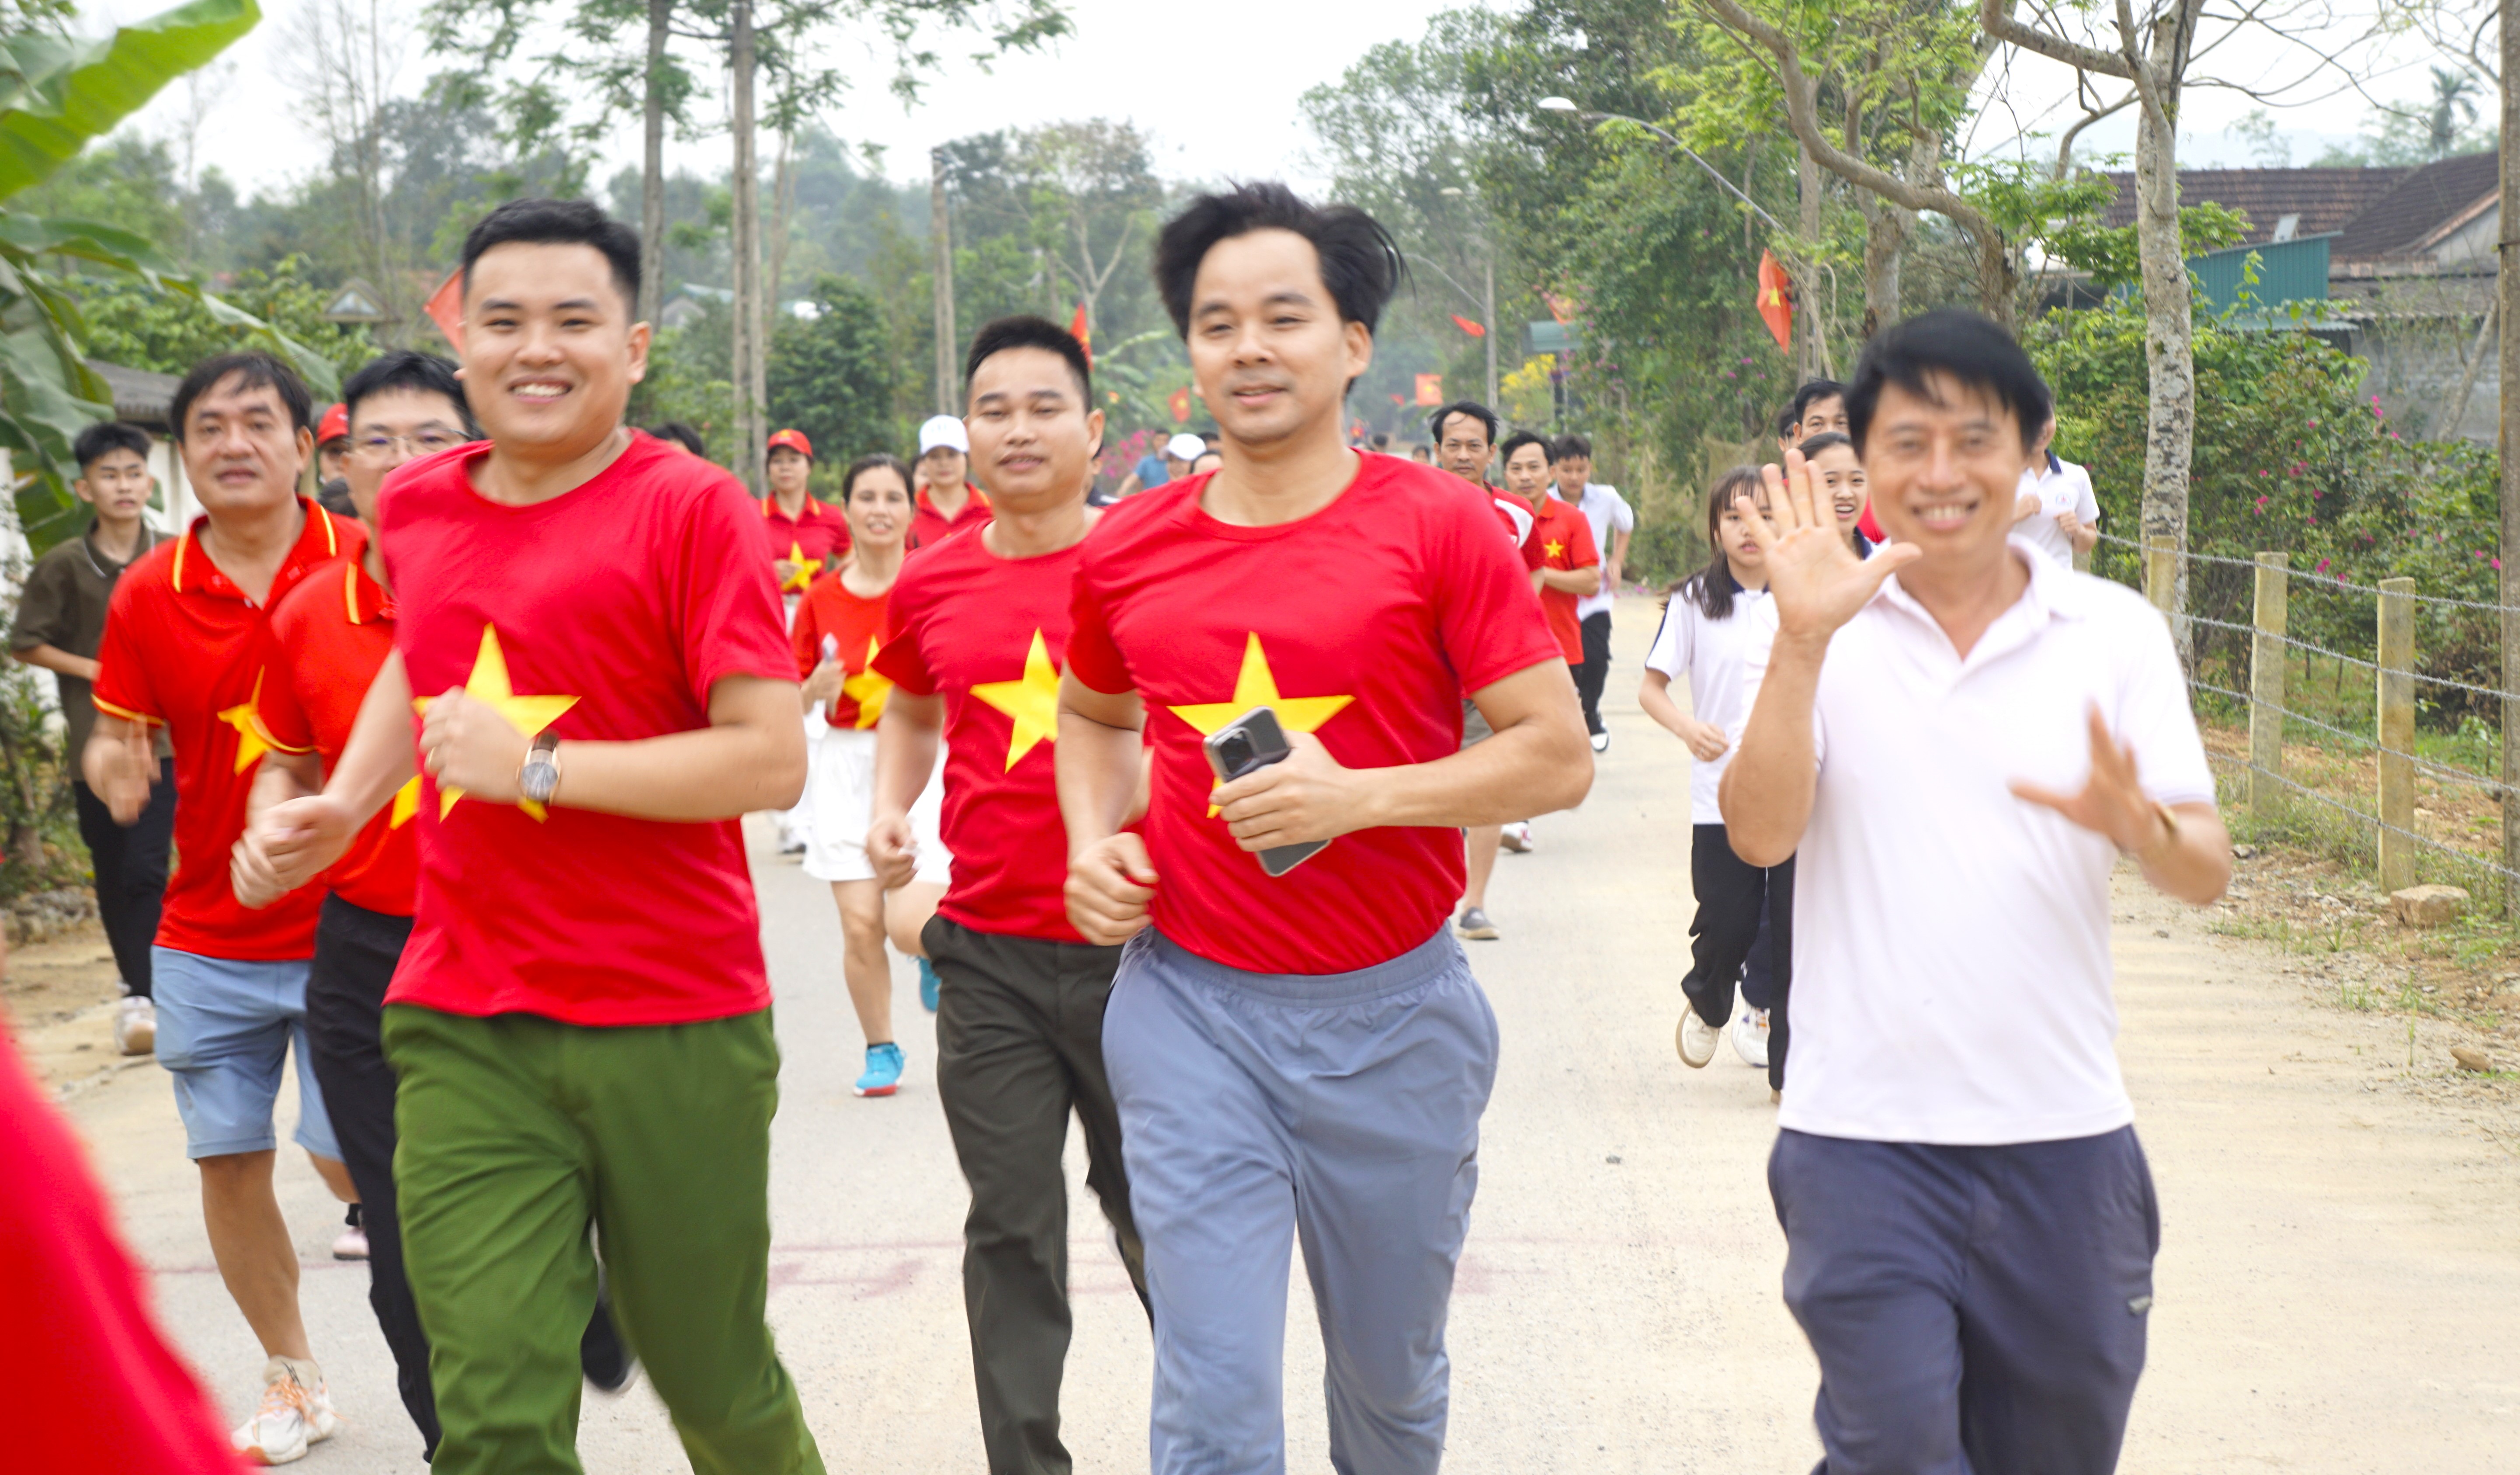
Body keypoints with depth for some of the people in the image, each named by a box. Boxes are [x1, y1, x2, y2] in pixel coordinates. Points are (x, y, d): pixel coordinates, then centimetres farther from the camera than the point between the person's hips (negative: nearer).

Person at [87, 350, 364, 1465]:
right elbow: (119, 738, 8)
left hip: (349, 931, -3)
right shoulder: (147, 596, 0)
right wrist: (115, 766, -15)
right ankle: (292, 1381, 27)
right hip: (207, 942, 3)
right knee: (228, 1164, 7)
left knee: (350, 1155, -5)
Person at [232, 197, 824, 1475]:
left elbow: (771, 759, -15)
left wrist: (536, 767, -17)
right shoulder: (416, 509, 9)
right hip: (462, 1030, 4)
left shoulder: (690, 508, -8)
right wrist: (340, 805, 15)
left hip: (673, 1029, -3)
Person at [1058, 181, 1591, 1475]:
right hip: (1189, 1004, 1)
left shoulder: (1438, 528, -7)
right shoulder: (1127, 551, 3)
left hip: (1392, 1008, -1)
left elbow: (1559, 757, -9)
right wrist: (1093, 840, 3)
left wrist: (1360, 794, -21)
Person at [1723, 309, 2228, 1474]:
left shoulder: (2116, 633, 4)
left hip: (2065, 1139, 3)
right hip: (1861, 1133, -2)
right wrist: (1802, 640, -24)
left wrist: (2136, 823, -23)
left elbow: (2205, 875, -1)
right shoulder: (1816, 627, 0)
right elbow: (1759, 835, -13)